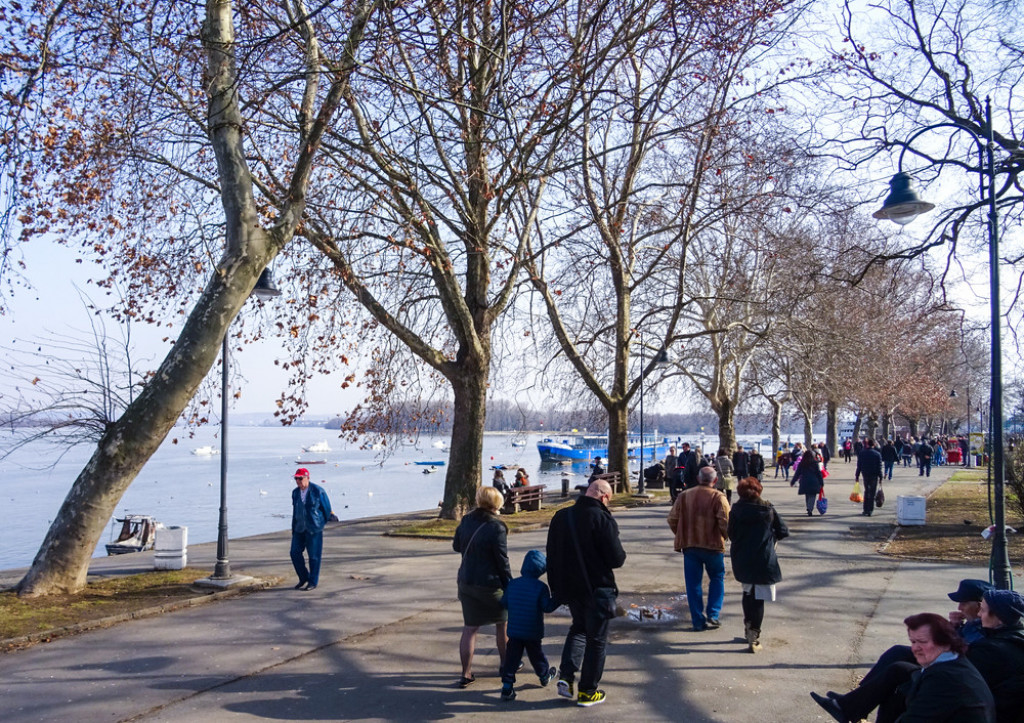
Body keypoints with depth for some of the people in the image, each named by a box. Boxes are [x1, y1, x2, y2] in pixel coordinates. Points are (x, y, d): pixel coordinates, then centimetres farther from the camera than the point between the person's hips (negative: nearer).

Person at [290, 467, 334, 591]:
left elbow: (327, 508, -3)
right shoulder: (295, 492, 6)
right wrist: (293, 529, 13)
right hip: (300, 528, 6)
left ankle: (313, 582, 12)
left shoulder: (318, 491, -11)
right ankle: (304, 578, 21)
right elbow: (295, 511, 13)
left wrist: (324, 523, 4)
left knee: (314, 555, 0)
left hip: (314, 528, -6)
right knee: (295, 552, 2)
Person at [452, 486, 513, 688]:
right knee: (502, 622, 17)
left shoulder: (466, 521, 0)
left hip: (466, 582, 5)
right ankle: (505, 663, 31)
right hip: (490, 584, -5)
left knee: (469, 628, 9)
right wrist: (510, 586, -5)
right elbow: (502, 561, -14)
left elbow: (456, 546, 14)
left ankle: (466, 673, 9)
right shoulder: (496, 527, -19)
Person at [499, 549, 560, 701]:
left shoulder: (512, 584, 0)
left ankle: (507, 686, -5)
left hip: (514, 630, 2)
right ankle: (545, 676, 42)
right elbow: (547, 607, -16)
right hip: (533, 632, -2)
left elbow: (504, 603, 5)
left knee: (512, 657, 3)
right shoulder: (541, 587, -14)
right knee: (536, 655, 20)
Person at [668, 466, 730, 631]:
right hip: (713, 545, -2)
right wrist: (724, 537, 4)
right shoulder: (718, 497, -8)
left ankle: (698, 621, 10)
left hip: (689, 545, 2)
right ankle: (712, 615, 10)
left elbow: (672, 519, 2)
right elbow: (726, 523, -16)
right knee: (717, 579, 17)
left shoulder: (684, 495, 2)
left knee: (693, 583, 9)